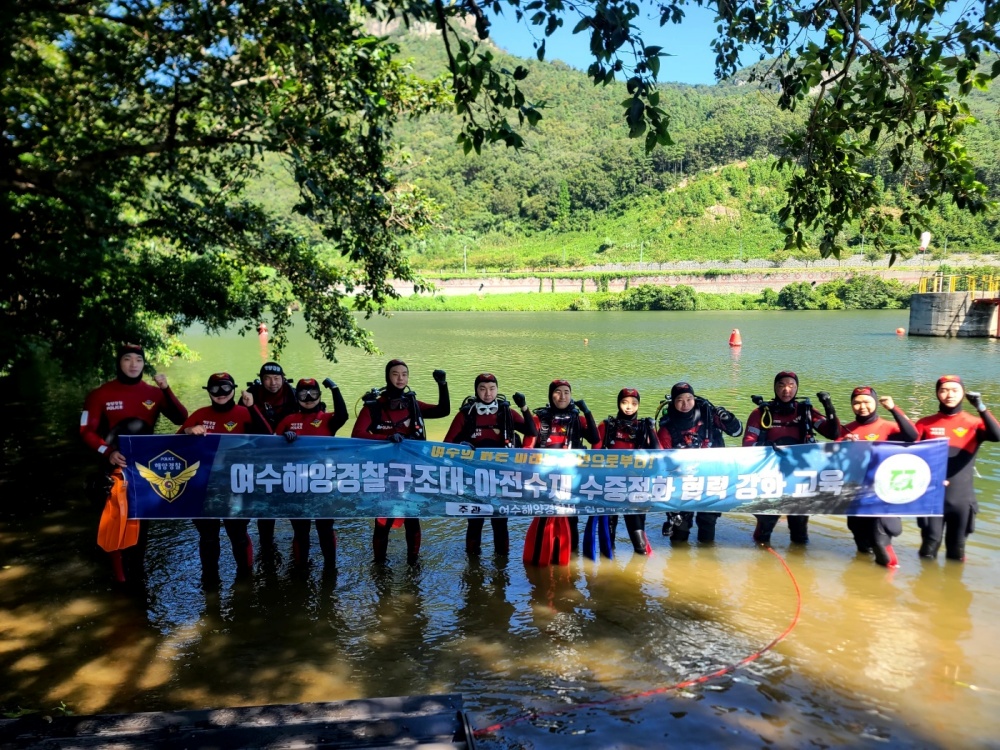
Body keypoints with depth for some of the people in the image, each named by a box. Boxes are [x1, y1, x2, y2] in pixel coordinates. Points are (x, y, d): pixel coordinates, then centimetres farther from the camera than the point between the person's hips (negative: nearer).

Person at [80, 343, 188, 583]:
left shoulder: (154, 393, 1)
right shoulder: (100, 394, -7)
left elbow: (181, 419, -8)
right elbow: (86, 430, -9)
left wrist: (166, 390, -20)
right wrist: (107, 452, -26)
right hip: (115, 467, -3)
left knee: (142, 518, 13)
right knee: (117, 518, -2)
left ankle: (136, 572, 28)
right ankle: (121, 575, 14)